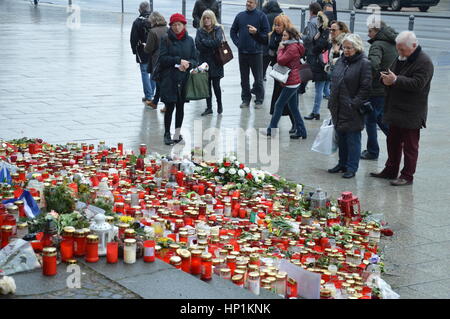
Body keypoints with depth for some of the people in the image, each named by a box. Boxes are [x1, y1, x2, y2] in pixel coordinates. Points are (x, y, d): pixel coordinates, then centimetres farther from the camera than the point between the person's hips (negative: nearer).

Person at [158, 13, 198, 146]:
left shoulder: (189, 40, 10)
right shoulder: (166, 39, -1)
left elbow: (195, 59, 10)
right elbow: (162, 58, -8)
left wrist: (188, 64, -12)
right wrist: (179, 61, -15)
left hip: (184, 79, 3)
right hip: (169, 79, -3)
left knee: (180, 106, 8)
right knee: (170, 106, -5)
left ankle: (177, 133, 17)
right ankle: (167, 134, 4)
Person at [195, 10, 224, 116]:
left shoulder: (218, 29, -1)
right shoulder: (200, 31, 5)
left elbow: (218, 42, -17)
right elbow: (198, 46, -7)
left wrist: (204, 42, -10)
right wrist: (211, 45, -13)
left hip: (215, 62, -2)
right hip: (204, 62, 2)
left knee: (216, 85, 1)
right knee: (207, 85, 6)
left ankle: (219, 105, 22)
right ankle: (209, 107, 15)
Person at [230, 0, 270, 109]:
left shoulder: (261, 16, -3)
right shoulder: (240, 16, 9)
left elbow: (266, 34, -3)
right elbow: (233, 31, 18)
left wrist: (256, 32, -18)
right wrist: (237, 42, 6)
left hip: (256, 52, -4)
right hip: (242, 52, 4)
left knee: (258, 78, 1)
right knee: (244, 78, 10)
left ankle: (259, 100, 11)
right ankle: (245, 99, 19)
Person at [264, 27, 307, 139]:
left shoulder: (293, 48, -17)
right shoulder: (291, 47, 16)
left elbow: (281, 60, -20)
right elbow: (282, 60, 16)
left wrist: (281, 49, -7)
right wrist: (282, 48, 3)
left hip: (291, 82, -11)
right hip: (293, 81, 11)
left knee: (279, 105, -2)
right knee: (293, 107, 13)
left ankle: (271, 131, 5)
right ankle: (301, 131, 15)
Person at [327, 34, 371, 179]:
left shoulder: (364, 63, -10)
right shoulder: (341, 61, 13)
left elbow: (365, 88, -13)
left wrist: (354, 104, -17)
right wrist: (332, 103, 14)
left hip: (352, 112, -7)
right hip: (338, 109, 7)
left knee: (353, 139, 0)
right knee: (341, 138, 16)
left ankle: (351, 168, 8)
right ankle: (342, 164, 28)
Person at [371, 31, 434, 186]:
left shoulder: (424, 62, -15)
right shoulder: (401, 58, 12)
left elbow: (417, 84, -25)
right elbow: (394, 74, 20)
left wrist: (395, 80, -26)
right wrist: (387, 78, -5)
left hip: (411, 114, -9)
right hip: (396, 110, 9)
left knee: (410, 146, 1)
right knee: (393, 142, 17)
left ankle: (407, 176, 9)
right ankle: (390, 170, 29)